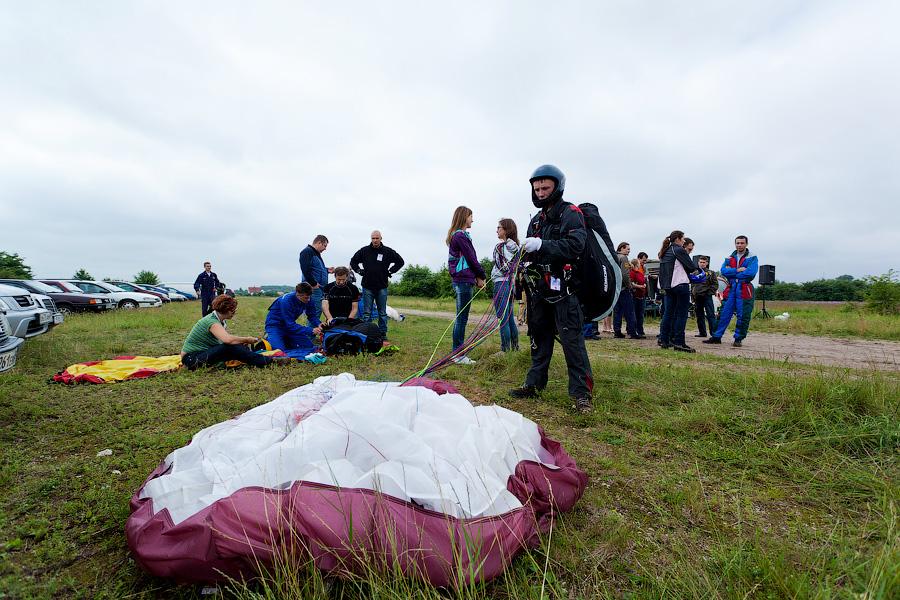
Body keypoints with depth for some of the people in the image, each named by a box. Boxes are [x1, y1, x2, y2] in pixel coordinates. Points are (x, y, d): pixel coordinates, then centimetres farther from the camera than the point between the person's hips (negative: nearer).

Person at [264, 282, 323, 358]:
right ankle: (268, 338, 6)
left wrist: (318, 324, -27)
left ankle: (285, 340, 18)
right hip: (275, 325, -6)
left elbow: (312, 315, -4)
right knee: (278, 349, -27)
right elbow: (290, 325, -33)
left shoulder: (308, 300, -15)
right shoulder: (286, 301, -32)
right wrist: (311, 330, -39)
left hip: (290, 325, 6)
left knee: (309, 346, -4)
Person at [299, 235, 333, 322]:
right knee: (315, 312, -10)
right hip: (313, 288, -10)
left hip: (320, 288, 10)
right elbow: (305, 269, -19)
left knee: (318, 311, 12)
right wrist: (313, 283, -18)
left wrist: (327, 270, 13)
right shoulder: (307, 251, -8)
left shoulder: (316, 253, 21)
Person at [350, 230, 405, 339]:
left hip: (382, 287, 0)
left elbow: (400, 261, 12)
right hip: (367, 286, 0)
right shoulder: (364, 251, 3)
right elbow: (353, 262, 16)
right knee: (367, 312, 3)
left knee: (382, 312, 7)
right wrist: (360, 271, 4)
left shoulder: (388, 251, 2)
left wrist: (390, 271, 4)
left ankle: (383, 333, 14)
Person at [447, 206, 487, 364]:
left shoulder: (456, 235, 19)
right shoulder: (461, 236, -11)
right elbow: (471, 258, -10)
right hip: (463, 280, -10)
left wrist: (477, 277, 9)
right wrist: (481, 276, 2)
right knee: (462, 318, -6)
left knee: (460, 318, 13)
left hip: (459, 280, 10)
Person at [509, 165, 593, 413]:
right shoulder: (536, 220, 20)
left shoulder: (571, 213, -3)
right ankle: (533, 384, 22)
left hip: (563, 289, -7)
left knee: (571, 339, -8)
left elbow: (576, 245, -19)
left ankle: (581, 393, -1)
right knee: (539, 337, 13)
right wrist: (522, 251, -3)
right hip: (540, 289, 7)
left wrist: (541, 245, -26)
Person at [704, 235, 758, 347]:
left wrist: (731, 273, -8)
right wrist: (737, 270, -14)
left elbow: (751, 272, -15)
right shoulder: (730, 257, 14)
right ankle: (716, 337, 8)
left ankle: (738, 339, 11)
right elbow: (723, 271, -1)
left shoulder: (752, 257, 1)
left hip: (745, 290, -3)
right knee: (724, 313, 4)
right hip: (731, 289, 4)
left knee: (743, 316, 1)